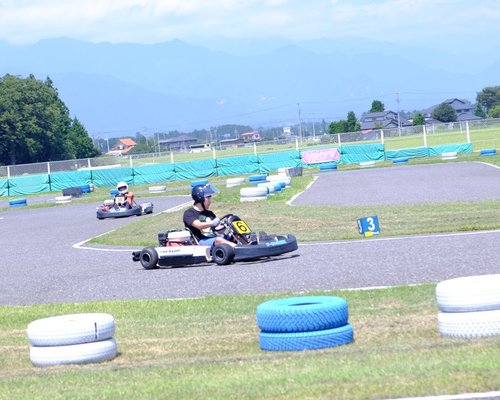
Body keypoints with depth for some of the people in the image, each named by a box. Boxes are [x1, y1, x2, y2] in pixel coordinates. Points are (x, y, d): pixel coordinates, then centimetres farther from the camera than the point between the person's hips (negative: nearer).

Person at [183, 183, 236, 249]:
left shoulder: (209, 214, 23)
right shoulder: (189, 213, 1)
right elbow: (199, 225, -18)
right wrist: (212, 223, -35)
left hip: (214, 239, 7)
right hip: (201, 242, -7)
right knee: (218, 239, -34)